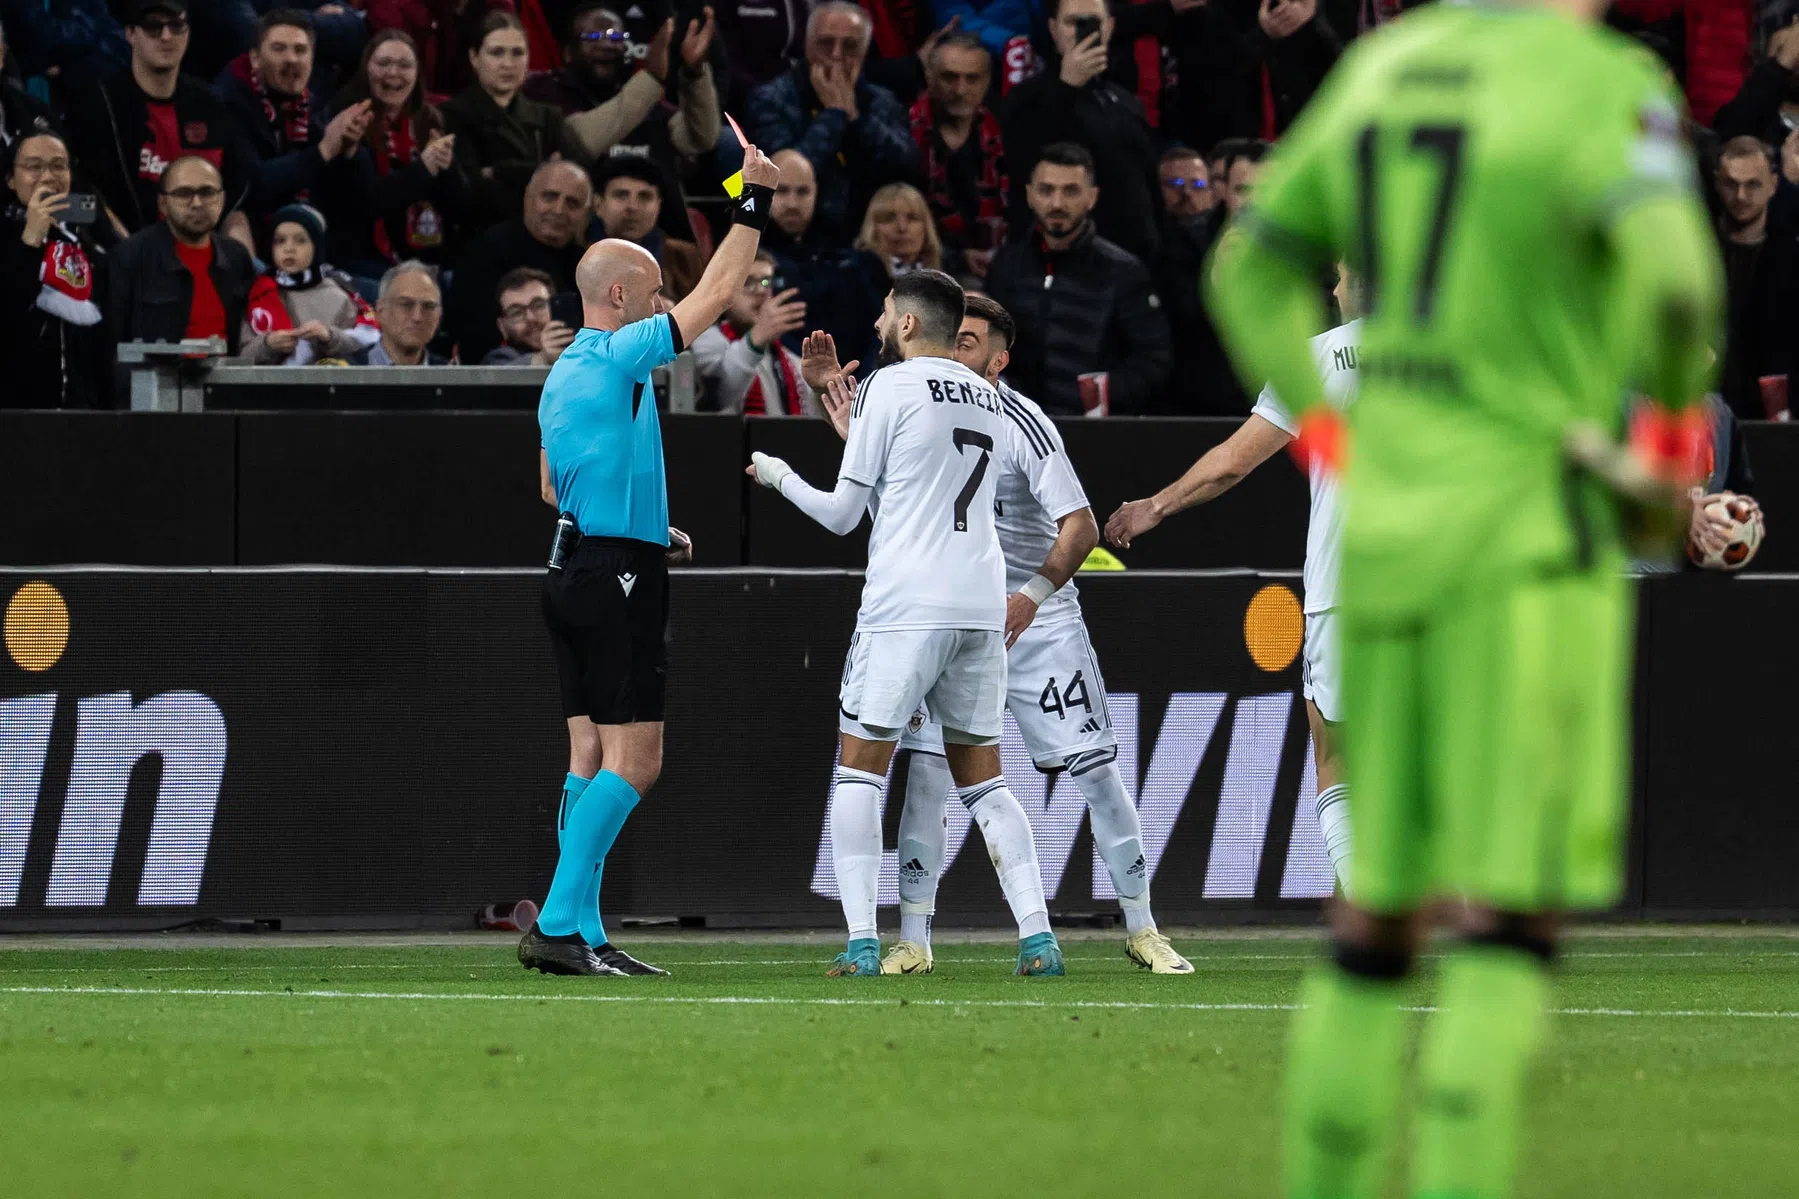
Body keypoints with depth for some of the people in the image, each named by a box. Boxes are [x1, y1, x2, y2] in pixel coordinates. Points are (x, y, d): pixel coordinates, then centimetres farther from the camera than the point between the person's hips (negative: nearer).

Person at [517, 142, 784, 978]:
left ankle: (579, 933, 3)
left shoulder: (563, 374, 17)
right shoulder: (618, 355, -11)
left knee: (592, 759, 7)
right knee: (633, 761, -10)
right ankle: (559, 923, -15)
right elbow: (717, 291, -11)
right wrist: (753, 201, -3)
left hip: (574, 570, 10)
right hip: (619, 579, -10)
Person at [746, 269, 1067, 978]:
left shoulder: (889, 387, -3)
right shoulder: (990, 402, 16)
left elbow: (843, 515, -1)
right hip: (982, 608, 6)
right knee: (983, 781, 12)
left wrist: (778, 476, 17)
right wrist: (858, 431, 32)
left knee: (860, 771, 1)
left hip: (904, 607, -6)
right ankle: (1037, 937, 1)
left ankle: (861, 943, -10)